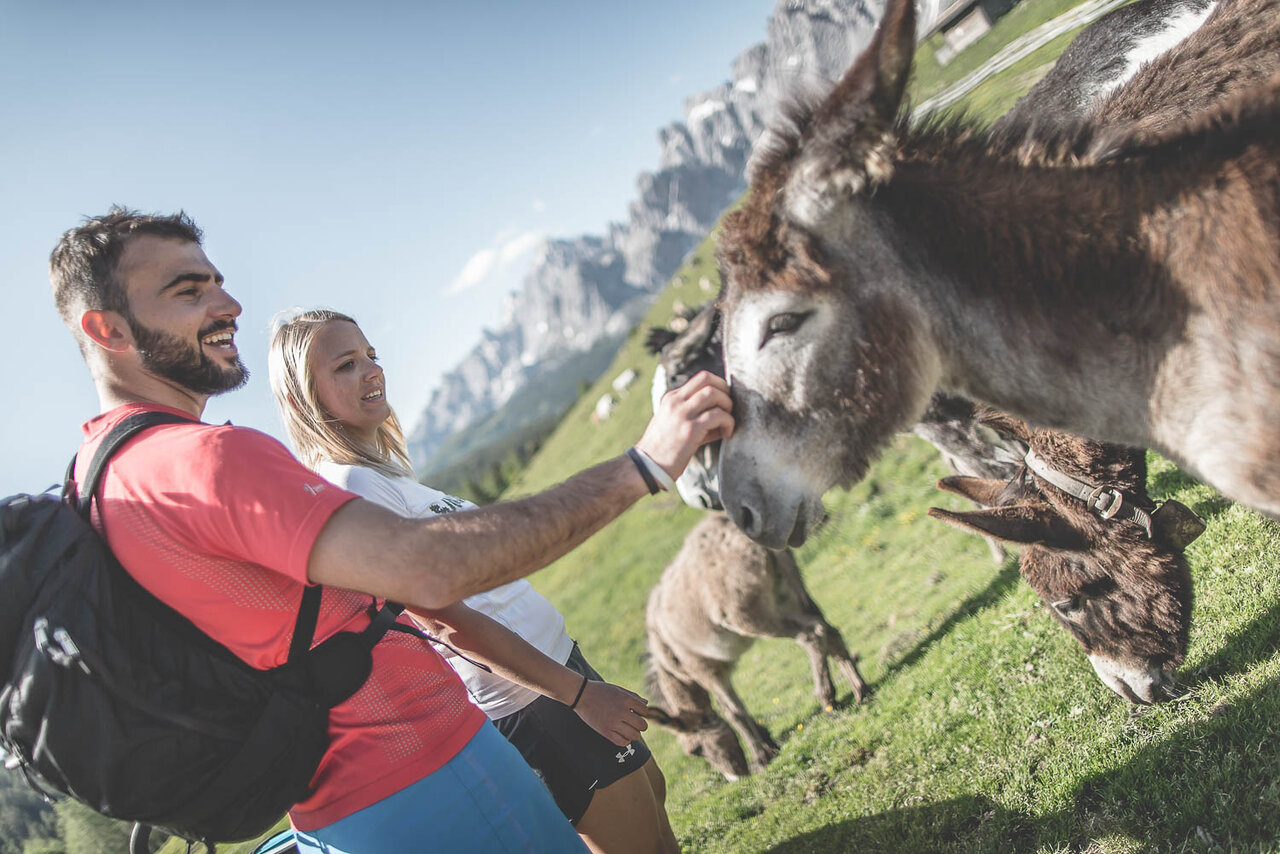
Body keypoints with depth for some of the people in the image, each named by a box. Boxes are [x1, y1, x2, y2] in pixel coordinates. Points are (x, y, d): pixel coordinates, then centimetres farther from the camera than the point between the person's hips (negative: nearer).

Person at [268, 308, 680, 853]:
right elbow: (445, 619, -24)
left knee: (650, 795, 22)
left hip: (556, 659, 9)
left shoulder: (380, 472, 9)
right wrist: (577, 692, -19)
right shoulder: (349, 487, -22)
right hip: (528, 704, -9)